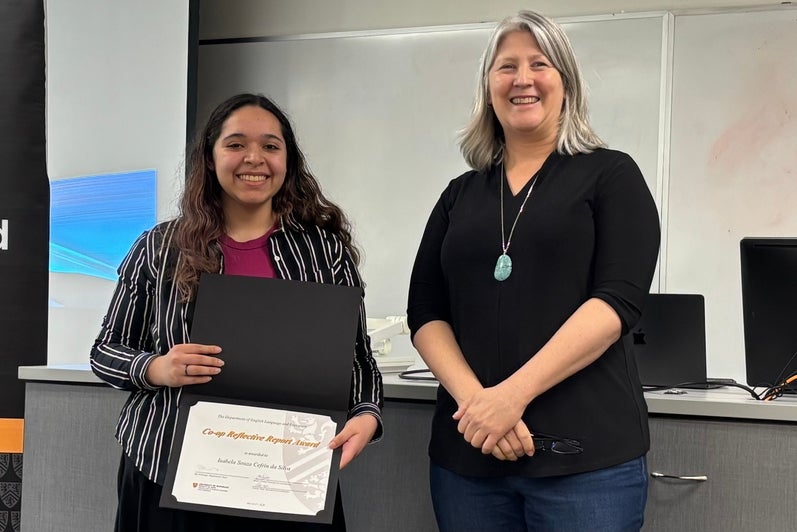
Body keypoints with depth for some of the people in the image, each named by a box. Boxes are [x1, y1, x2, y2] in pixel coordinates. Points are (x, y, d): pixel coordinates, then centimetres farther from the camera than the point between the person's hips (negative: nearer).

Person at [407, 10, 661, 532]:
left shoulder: (610, 175, 2)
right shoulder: (461, 194, 13)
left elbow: (619, 298, -10)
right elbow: (426, 313, 7)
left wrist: (513, 393, -19)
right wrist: (473, 397, -12)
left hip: (585, 450, -3)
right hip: (468, 449, 4)